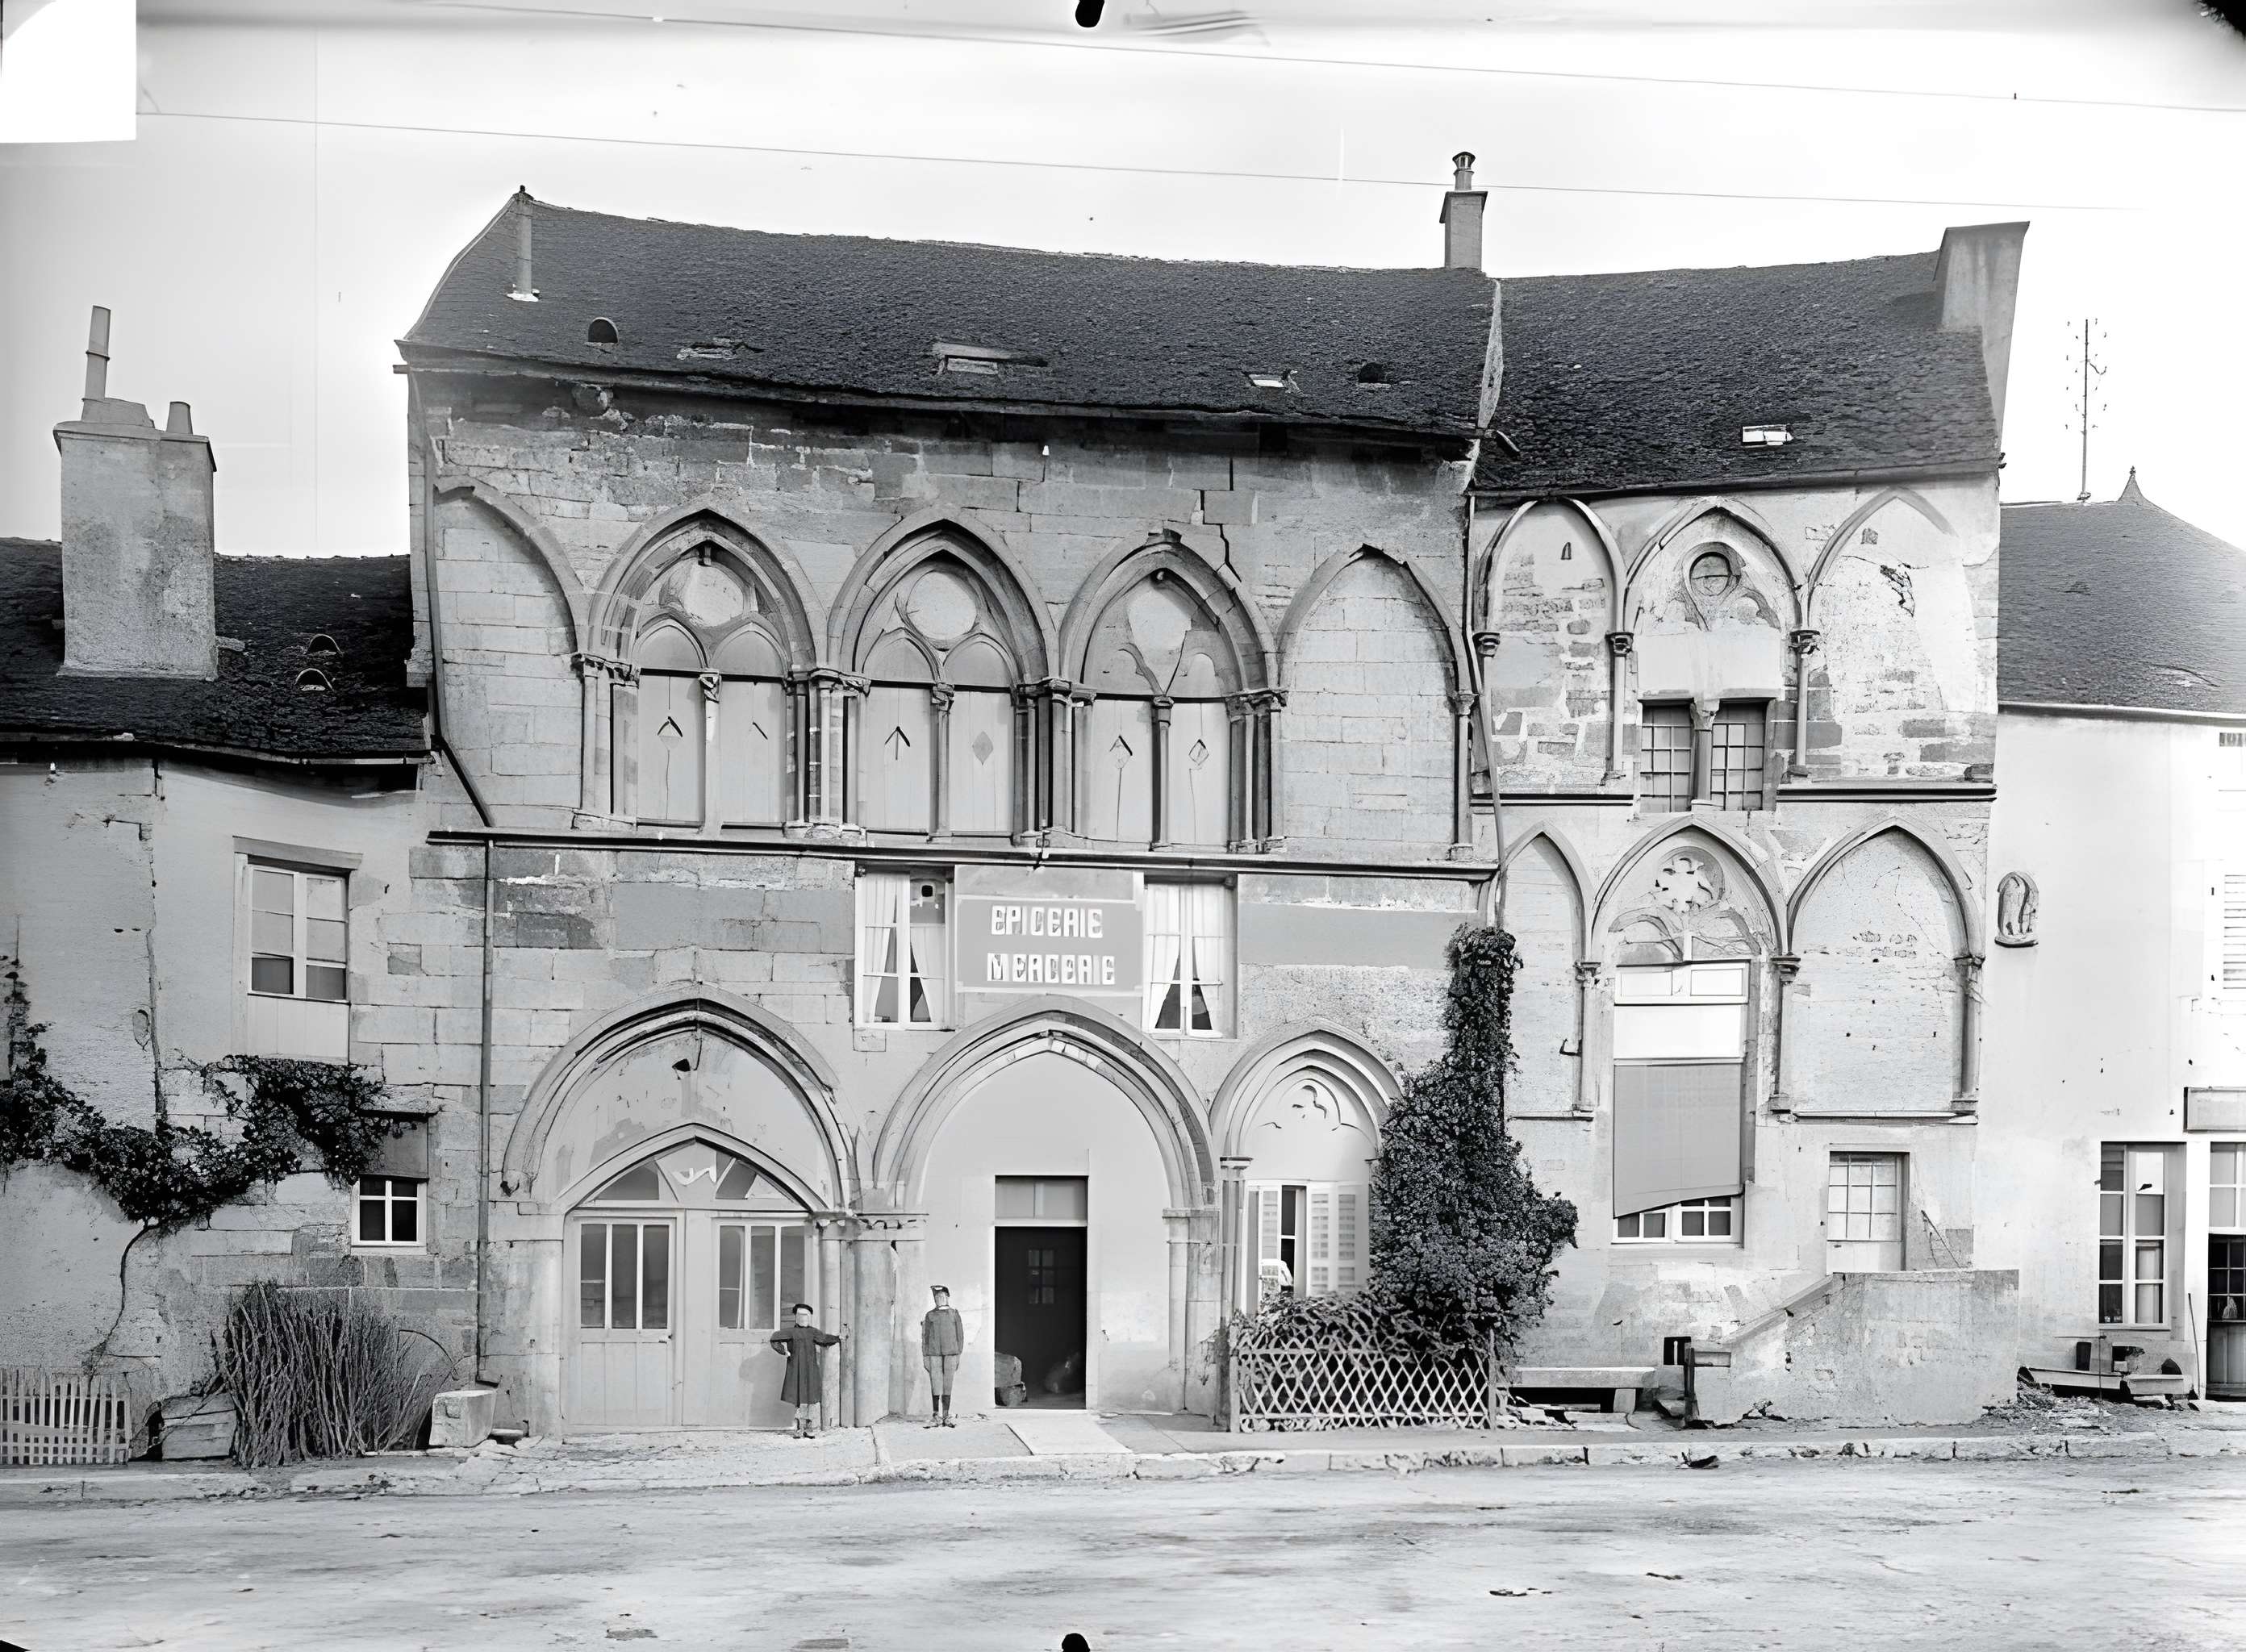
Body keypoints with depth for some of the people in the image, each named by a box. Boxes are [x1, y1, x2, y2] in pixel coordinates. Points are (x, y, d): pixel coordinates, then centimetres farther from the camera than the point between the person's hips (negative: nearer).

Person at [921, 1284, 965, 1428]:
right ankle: (935, 1417, 2)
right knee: (935, 1385, -3)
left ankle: (946, 1417, 4)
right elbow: (925, 1337, 10)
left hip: (951, 1353, 0)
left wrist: (959, 1356, 3)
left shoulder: (954, 1314, 10)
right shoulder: (929, 1315, 10)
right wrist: (924, 1357, 3)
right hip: (934, 1354, 0)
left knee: (947, 1385, 0)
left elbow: (960, 1335, 10)